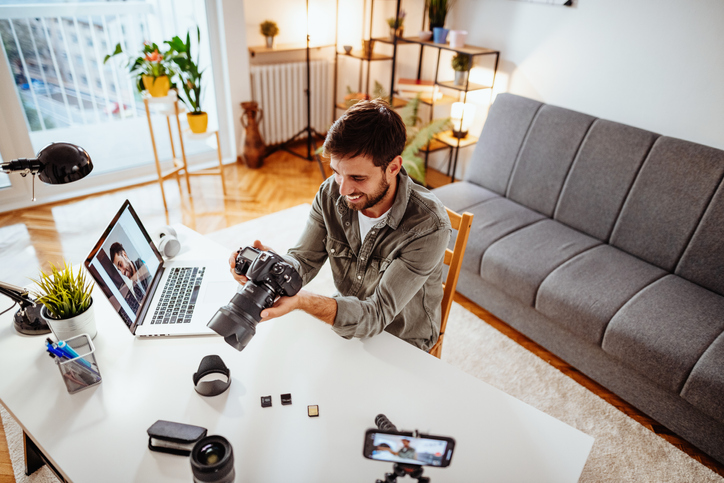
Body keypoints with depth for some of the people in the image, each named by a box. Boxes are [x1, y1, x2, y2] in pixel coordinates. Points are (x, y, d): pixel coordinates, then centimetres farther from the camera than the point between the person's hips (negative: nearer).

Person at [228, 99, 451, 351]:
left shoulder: (428, 226, -30)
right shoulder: (331, 193, -14)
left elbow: (377, 316, -31)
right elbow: (304, 261, -8)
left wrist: (301, 300, -48)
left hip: (402, 344, -4)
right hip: (346, 325, 5)